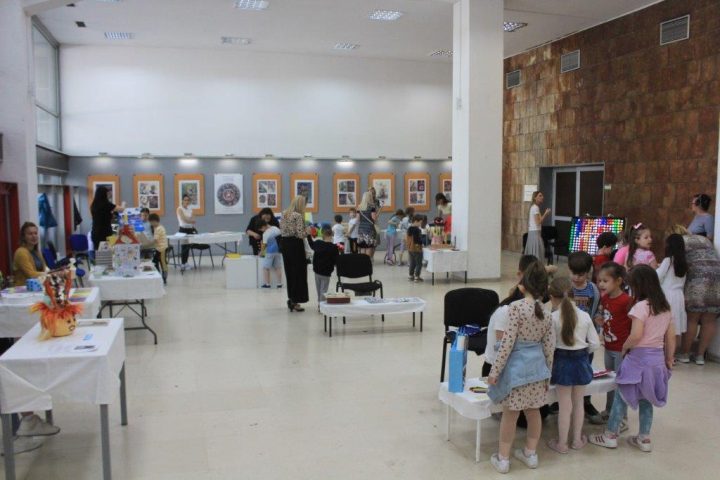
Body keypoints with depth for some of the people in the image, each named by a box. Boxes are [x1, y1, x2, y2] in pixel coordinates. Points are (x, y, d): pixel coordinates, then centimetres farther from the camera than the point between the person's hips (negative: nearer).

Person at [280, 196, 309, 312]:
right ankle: (294, 301, 4)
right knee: (298, 272, 2)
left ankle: (291, 299, 25)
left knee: (289, 272, 16)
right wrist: (308, 231, -3)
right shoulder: (298, 216, -15)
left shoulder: (284, 214, 9)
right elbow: (300, 234, -20)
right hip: (295, 245, -8)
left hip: (285, 243, 8)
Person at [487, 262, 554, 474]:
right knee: (533, 412, 18)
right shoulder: (547, 314, 1)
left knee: (510, 415, 5)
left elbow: (508, 342, -19)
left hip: (516, 365, -5)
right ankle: (530, 454, 32)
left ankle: (503, 459, 16)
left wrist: (495, 370, -13)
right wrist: (547, 373, 19)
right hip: (537, 365, 6)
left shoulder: (516, 307, -18)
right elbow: (549, 348, 6)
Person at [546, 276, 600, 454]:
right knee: (578, 402, 19)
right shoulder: (585, 316, -5)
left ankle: (562, 443, 20)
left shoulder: (553, 318, -16)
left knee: (565, 405, 8)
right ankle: (577, 439, 33)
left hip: (563, 361, -3)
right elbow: (595, 344, -2)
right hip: (581, 361, 3)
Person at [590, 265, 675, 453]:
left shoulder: (641, 306, -17)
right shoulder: (666, 308, 5)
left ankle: (610, 435, 14)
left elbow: (636, 335, -25)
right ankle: (644, 438, 24)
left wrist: (625, 347, -7)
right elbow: (671, 337, 9)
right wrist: (669, 360, 17)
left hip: (639, 358, -7)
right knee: (646, 399, 17)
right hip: (658, 358, 7)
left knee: (622, 396, 6)